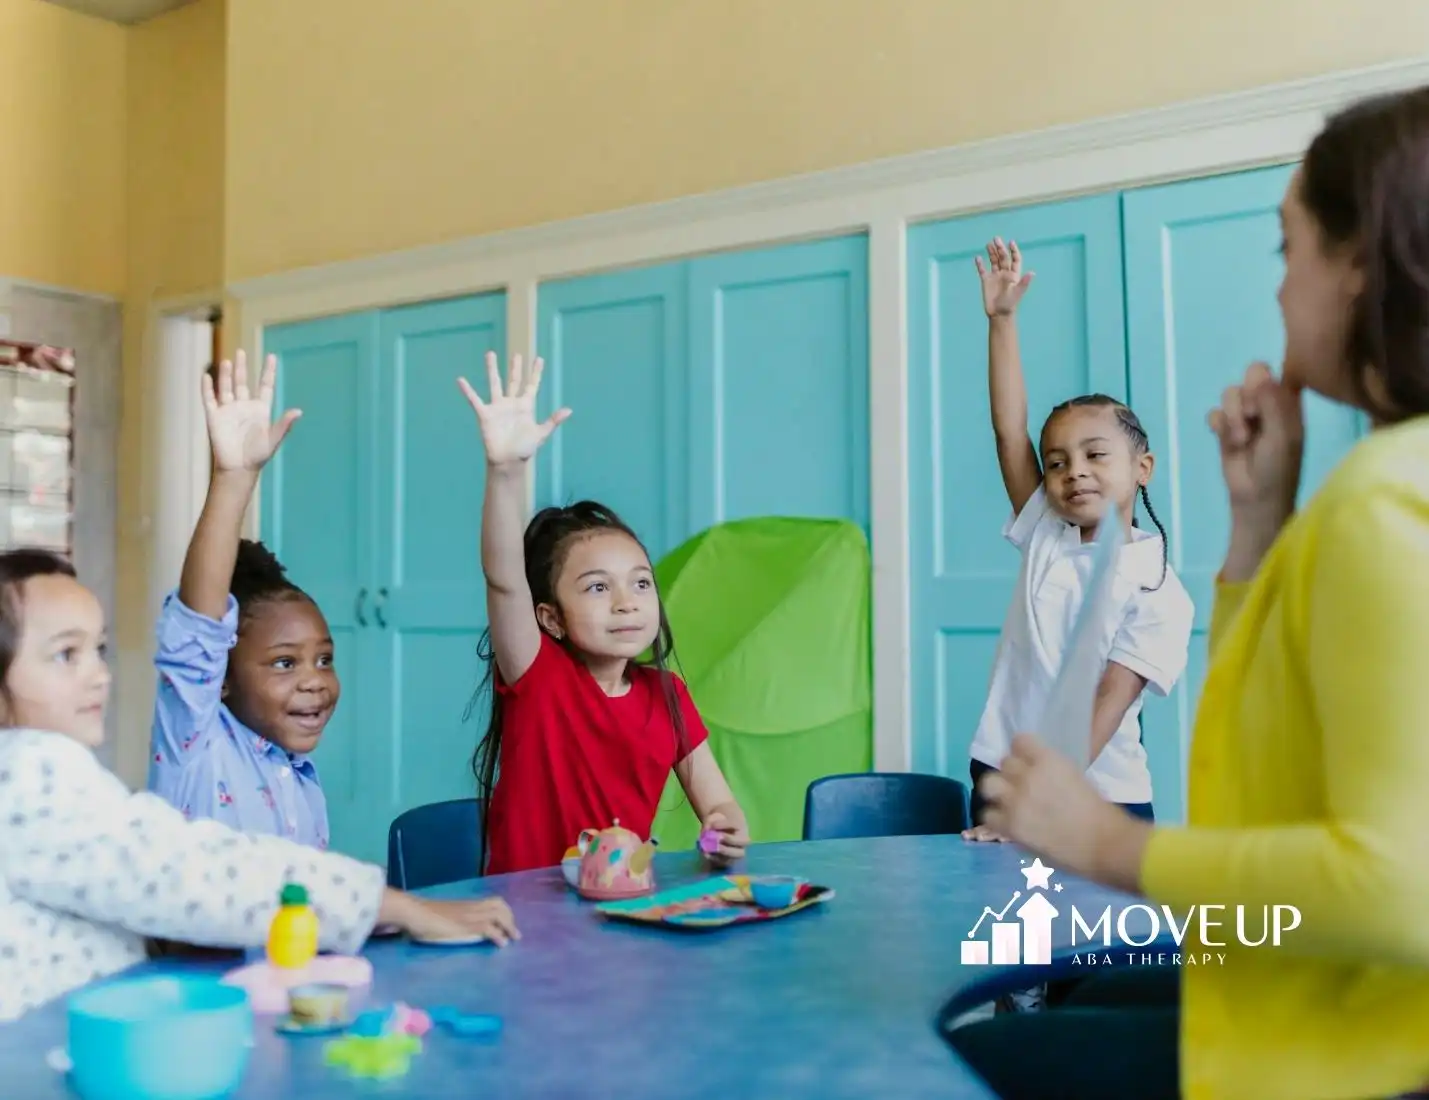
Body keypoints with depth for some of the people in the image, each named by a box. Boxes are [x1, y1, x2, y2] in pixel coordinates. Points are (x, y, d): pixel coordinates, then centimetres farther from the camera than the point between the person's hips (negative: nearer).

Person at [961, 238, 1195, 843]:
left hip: (1099, 802, -3)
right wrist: (1002, 318, -6)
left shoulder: (1160, 592, -7)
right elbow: (1009, 432, -2)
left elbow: (1106, 704, -15)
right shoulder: (1045, 539, 5)